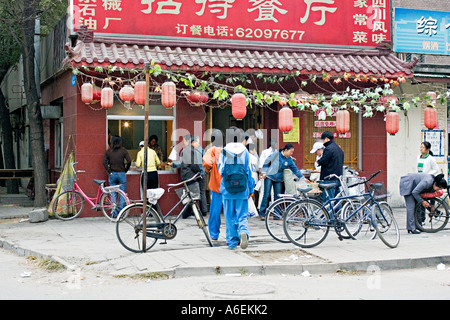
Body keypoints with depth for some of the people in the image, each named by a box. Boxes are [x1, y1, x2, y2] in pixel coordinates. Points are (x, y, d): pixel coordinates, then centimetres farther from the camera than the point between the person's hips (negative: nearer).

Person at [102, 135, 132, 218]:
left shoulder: (108, 151, 2)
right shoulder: (123, 150, -3)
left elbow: (104, 162, -8)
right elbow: (129, 161, -10)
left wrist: (109, 171, -1)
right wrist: (125, 170, 2)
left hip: (112, 174, 2)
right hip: (121, 174, -2)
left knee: (113, 194, 7)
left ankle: (114, 212, 4)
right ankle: (121, 211, 4)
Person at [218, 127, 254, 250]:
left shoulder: (224, 152, -5)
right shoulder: (245, 152, -1)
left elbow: (221, 170, -2)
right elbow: (249, 172, 3)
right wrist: (250, 189, 11)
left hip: (227, 189, 0)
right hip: (242, 190, 1)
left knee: (229, 217, 10)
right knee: (242, 215, 7)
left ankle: (232, 242, 14)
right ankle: (243, 232, -21)